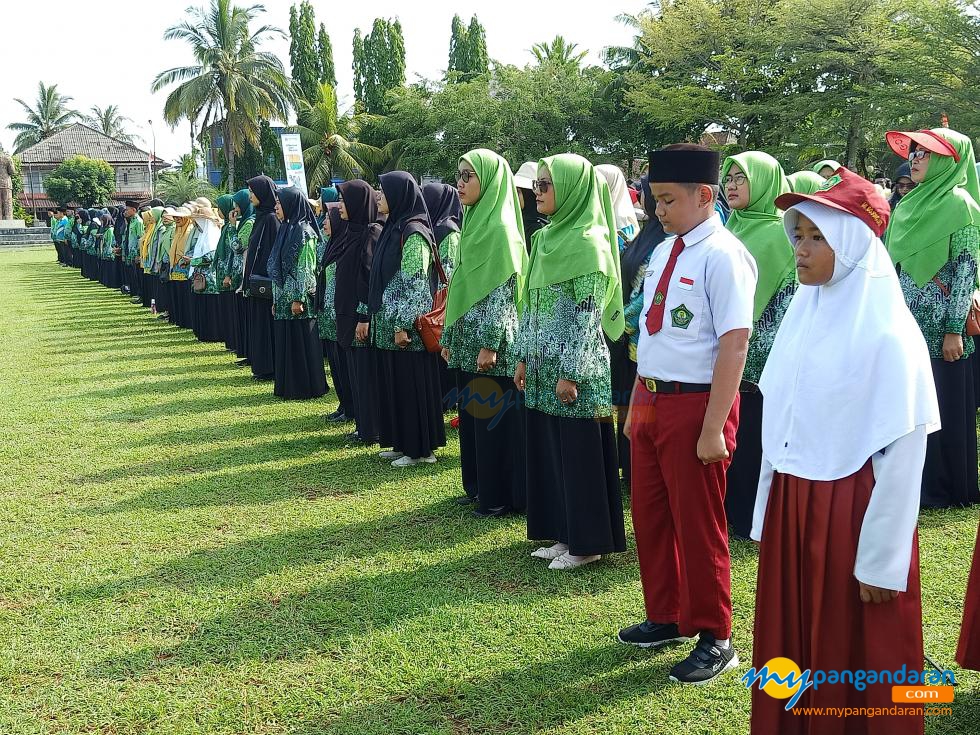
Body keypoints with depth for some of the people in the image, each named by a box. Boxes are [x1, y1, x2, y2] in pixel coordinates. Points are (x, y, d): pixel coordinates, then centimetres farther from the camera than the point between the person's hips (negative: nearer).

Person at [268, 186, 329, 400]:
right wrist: (276, 299, 16)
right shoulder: (285, 230, 14)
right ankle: (288, 386, 18)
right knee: (285, 343, 11)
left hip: (297, 298, -9)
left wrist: (299, 299, -19)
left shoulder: (304, 231, -11)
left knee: (301, 343, -2)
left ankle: (306, 388, 5)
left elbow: (306, 269, -16)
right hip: (283, 298, 9)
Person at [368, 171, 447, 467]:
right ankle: (403, 443, 23)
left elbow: (415, 284, -18)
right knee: (394, 384, 14)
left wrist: (403, 325, -20)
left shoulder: (413, 233, -14)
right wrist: (378, 319, 17)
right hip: (388, 323, 9)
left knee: (412, 385, -1)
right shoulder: (394, 229, 12)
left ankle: (420, 448, 8)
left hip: (406, 326, -9)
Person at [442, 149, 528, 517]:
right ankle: (480, 486, 25)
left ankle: (502, 496, 8)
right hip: (469, 339, 9)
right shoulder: (473, 224, 13)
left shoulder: (500, 228, -13)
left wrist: (490, 343, -20)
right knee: (473, 414, 14)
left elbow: (503, 290, -18)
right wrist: (449, 338, 16)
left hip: (492, 341, -9)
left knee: (496, 417, -1)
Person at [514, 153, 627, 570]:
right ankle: (563, 534, 24)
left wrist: (571, 372, -18)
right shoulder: (546, 238, 12)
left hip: (575, 366, -9)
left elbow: (589, 314, -16)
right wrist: (523, 357, 14)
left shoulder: (587, 242, -13)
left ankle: (588, 543, 10)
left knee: (579, 453, 0)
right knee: (548, 451, 13)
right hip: (543, 365, 9)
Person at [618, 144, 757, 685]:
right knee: (649, 516, 18)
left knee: (697, 524, 5)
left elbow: (735, 344, -19)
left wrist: (713, 430, -21)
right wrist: (636, 405, 15)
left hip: (694, 402, -8)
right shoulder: (664, 252, 9)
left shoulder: (722, 256, -15)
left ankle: (713, 638, 23)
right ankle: (666, 617, 38)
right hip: (651, 399, 8)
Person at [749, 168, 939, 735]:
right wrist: (771, 511, 10)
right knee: (793, 644, 16)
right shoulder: (803, 312, 4)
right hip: (791, 506, 6)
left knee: (855, 658, 9)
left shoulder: (887, 331, -16)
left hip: (853, 511, -6)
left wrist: (881, 560, -14)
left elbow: (902, 454, -16)